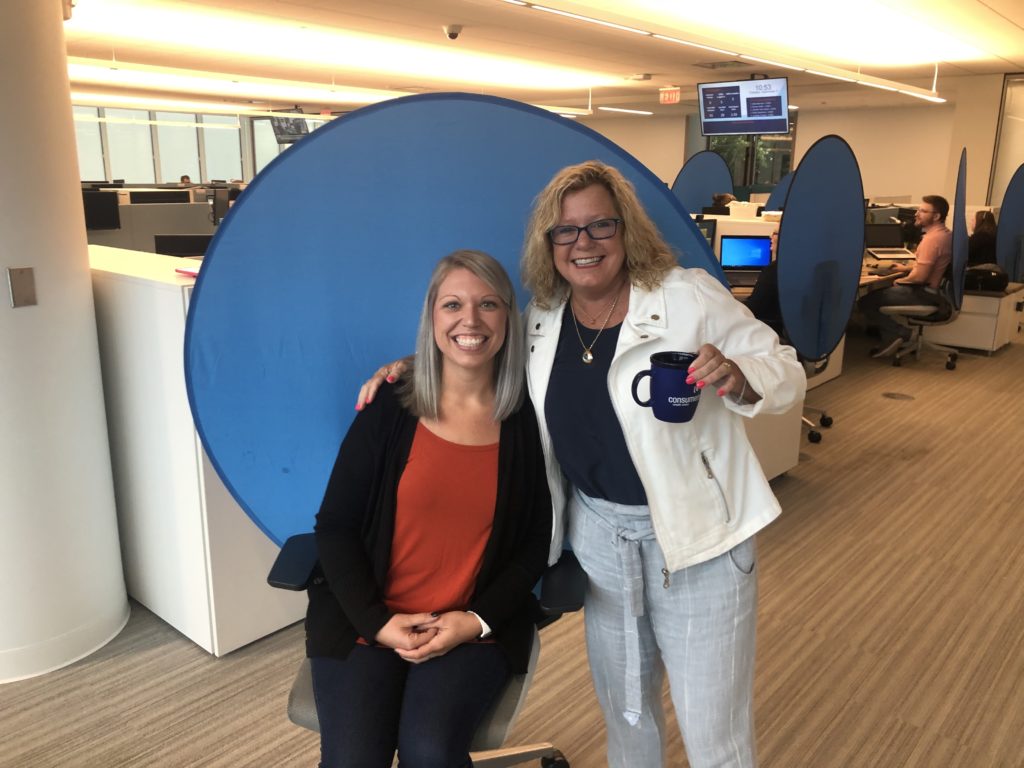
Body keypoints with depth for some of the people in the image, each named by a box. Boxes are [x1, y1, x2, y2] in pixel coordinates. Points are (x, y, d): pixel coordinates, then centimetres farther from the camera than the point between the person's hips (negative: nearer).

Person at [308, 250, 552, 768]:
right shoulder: (389, 409, -3)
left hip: (477, 627, 0)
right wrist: (377, 621, -10)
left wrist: (477, 620, -9)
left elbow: (535, 544, 2)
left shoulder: (526, 420, -2)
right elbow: (335, 526, -1)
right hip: (366, 620, 1)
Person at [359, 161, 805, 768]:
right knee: (624, 707, 24)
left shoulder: (690, 296, -13)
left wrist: (734, 376, -31)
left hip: (696, 537, -4)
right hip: (599, 531, 5)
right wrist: (412, 367, 3)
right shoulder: (541, 321, 1)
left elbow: (785, 371, -10)